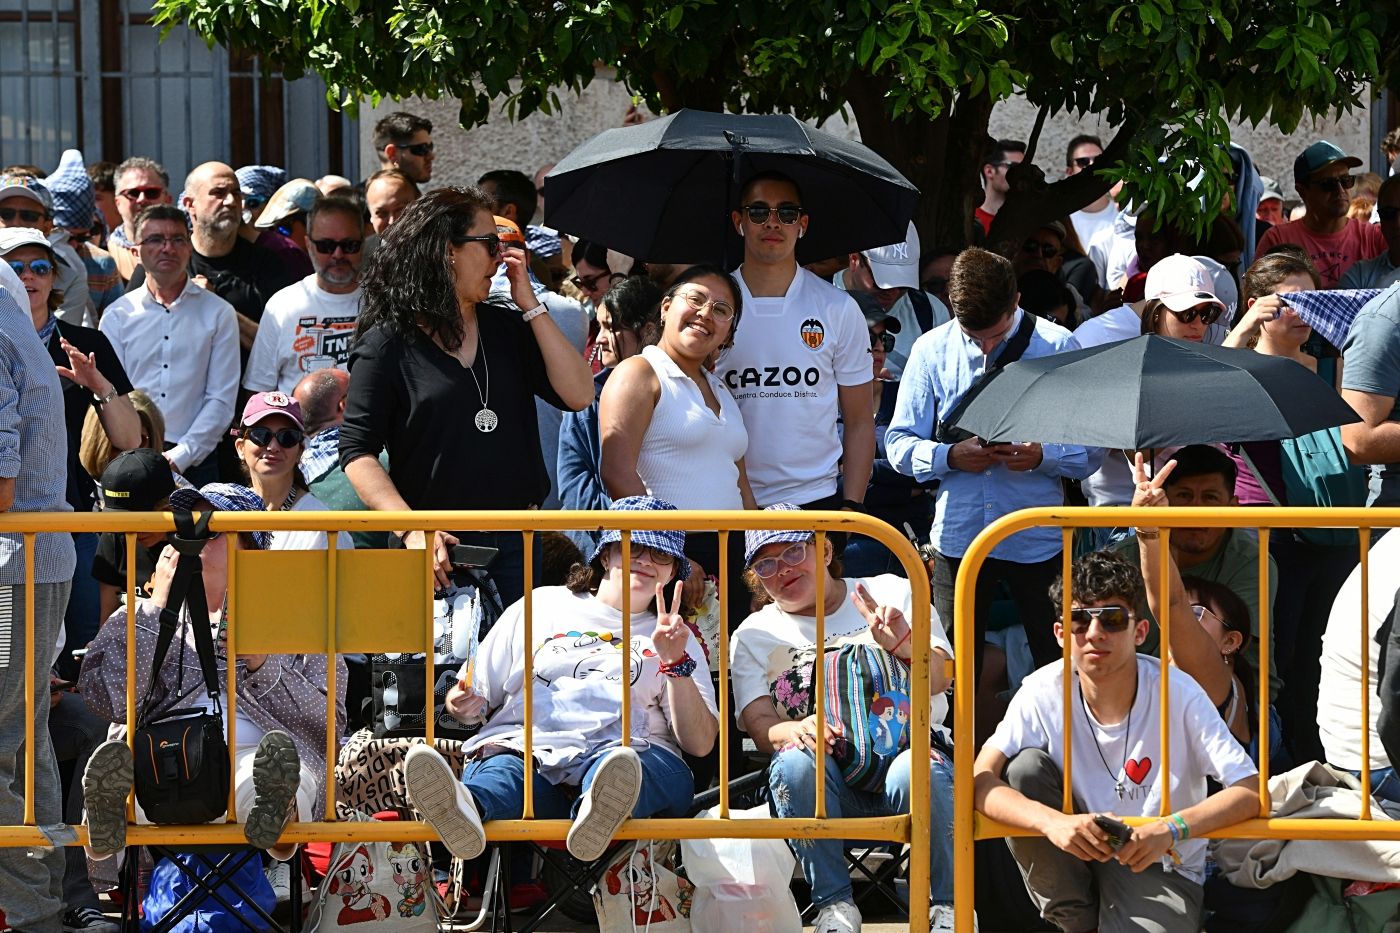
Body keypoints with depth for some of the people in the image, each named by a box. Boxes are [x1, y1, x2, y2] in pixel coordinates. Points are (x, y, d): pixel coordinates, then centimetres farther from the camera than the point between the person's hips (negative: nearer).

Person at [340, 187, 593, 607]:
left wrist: (531, 307, 2)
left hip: (517, 543, 4)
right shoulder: (388, 344, -2)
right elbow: (357, 451, -6)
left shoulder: (506, 329, 13)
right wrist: (413, 529, -18)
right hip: (440, 551, -4)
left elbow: (578, 395, 3)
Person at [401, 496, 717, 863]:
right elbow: (477, 701, 26)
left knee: (670, 773, -38)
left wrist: (675, 663, -1)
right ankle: (463, 808, -73)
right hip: (524, 748, 0)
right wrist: (463, 705, 2)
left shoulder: (673, 638, 26)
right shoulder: (542, 605, 27)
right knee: (501, 771, -37)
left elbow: (700, 745, 11)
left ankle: (599, 810, -73)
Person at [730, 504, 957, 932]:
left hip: (905, 747, -1)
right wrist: (797, 730, -23)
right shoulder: (753, 636, 16)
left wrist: (905, 647, -21)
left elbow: (939, 677, 2)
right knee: (795, 761, -34)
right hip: (828, 779, 1)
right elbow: (761, 726, 2)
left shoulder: (891, 593, 15)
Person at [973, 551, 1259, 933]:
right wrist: (1053, 822, -39)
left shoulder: (1177, 692, -18)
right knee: (1027, 765, -21)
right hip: (1073, 861, 3)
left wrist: (1169, 829, -36)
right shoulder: (1043, 693, -13)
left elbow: (1250, 791, -20)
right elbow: (979, 780, -21)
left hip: (1160, 867, -3)